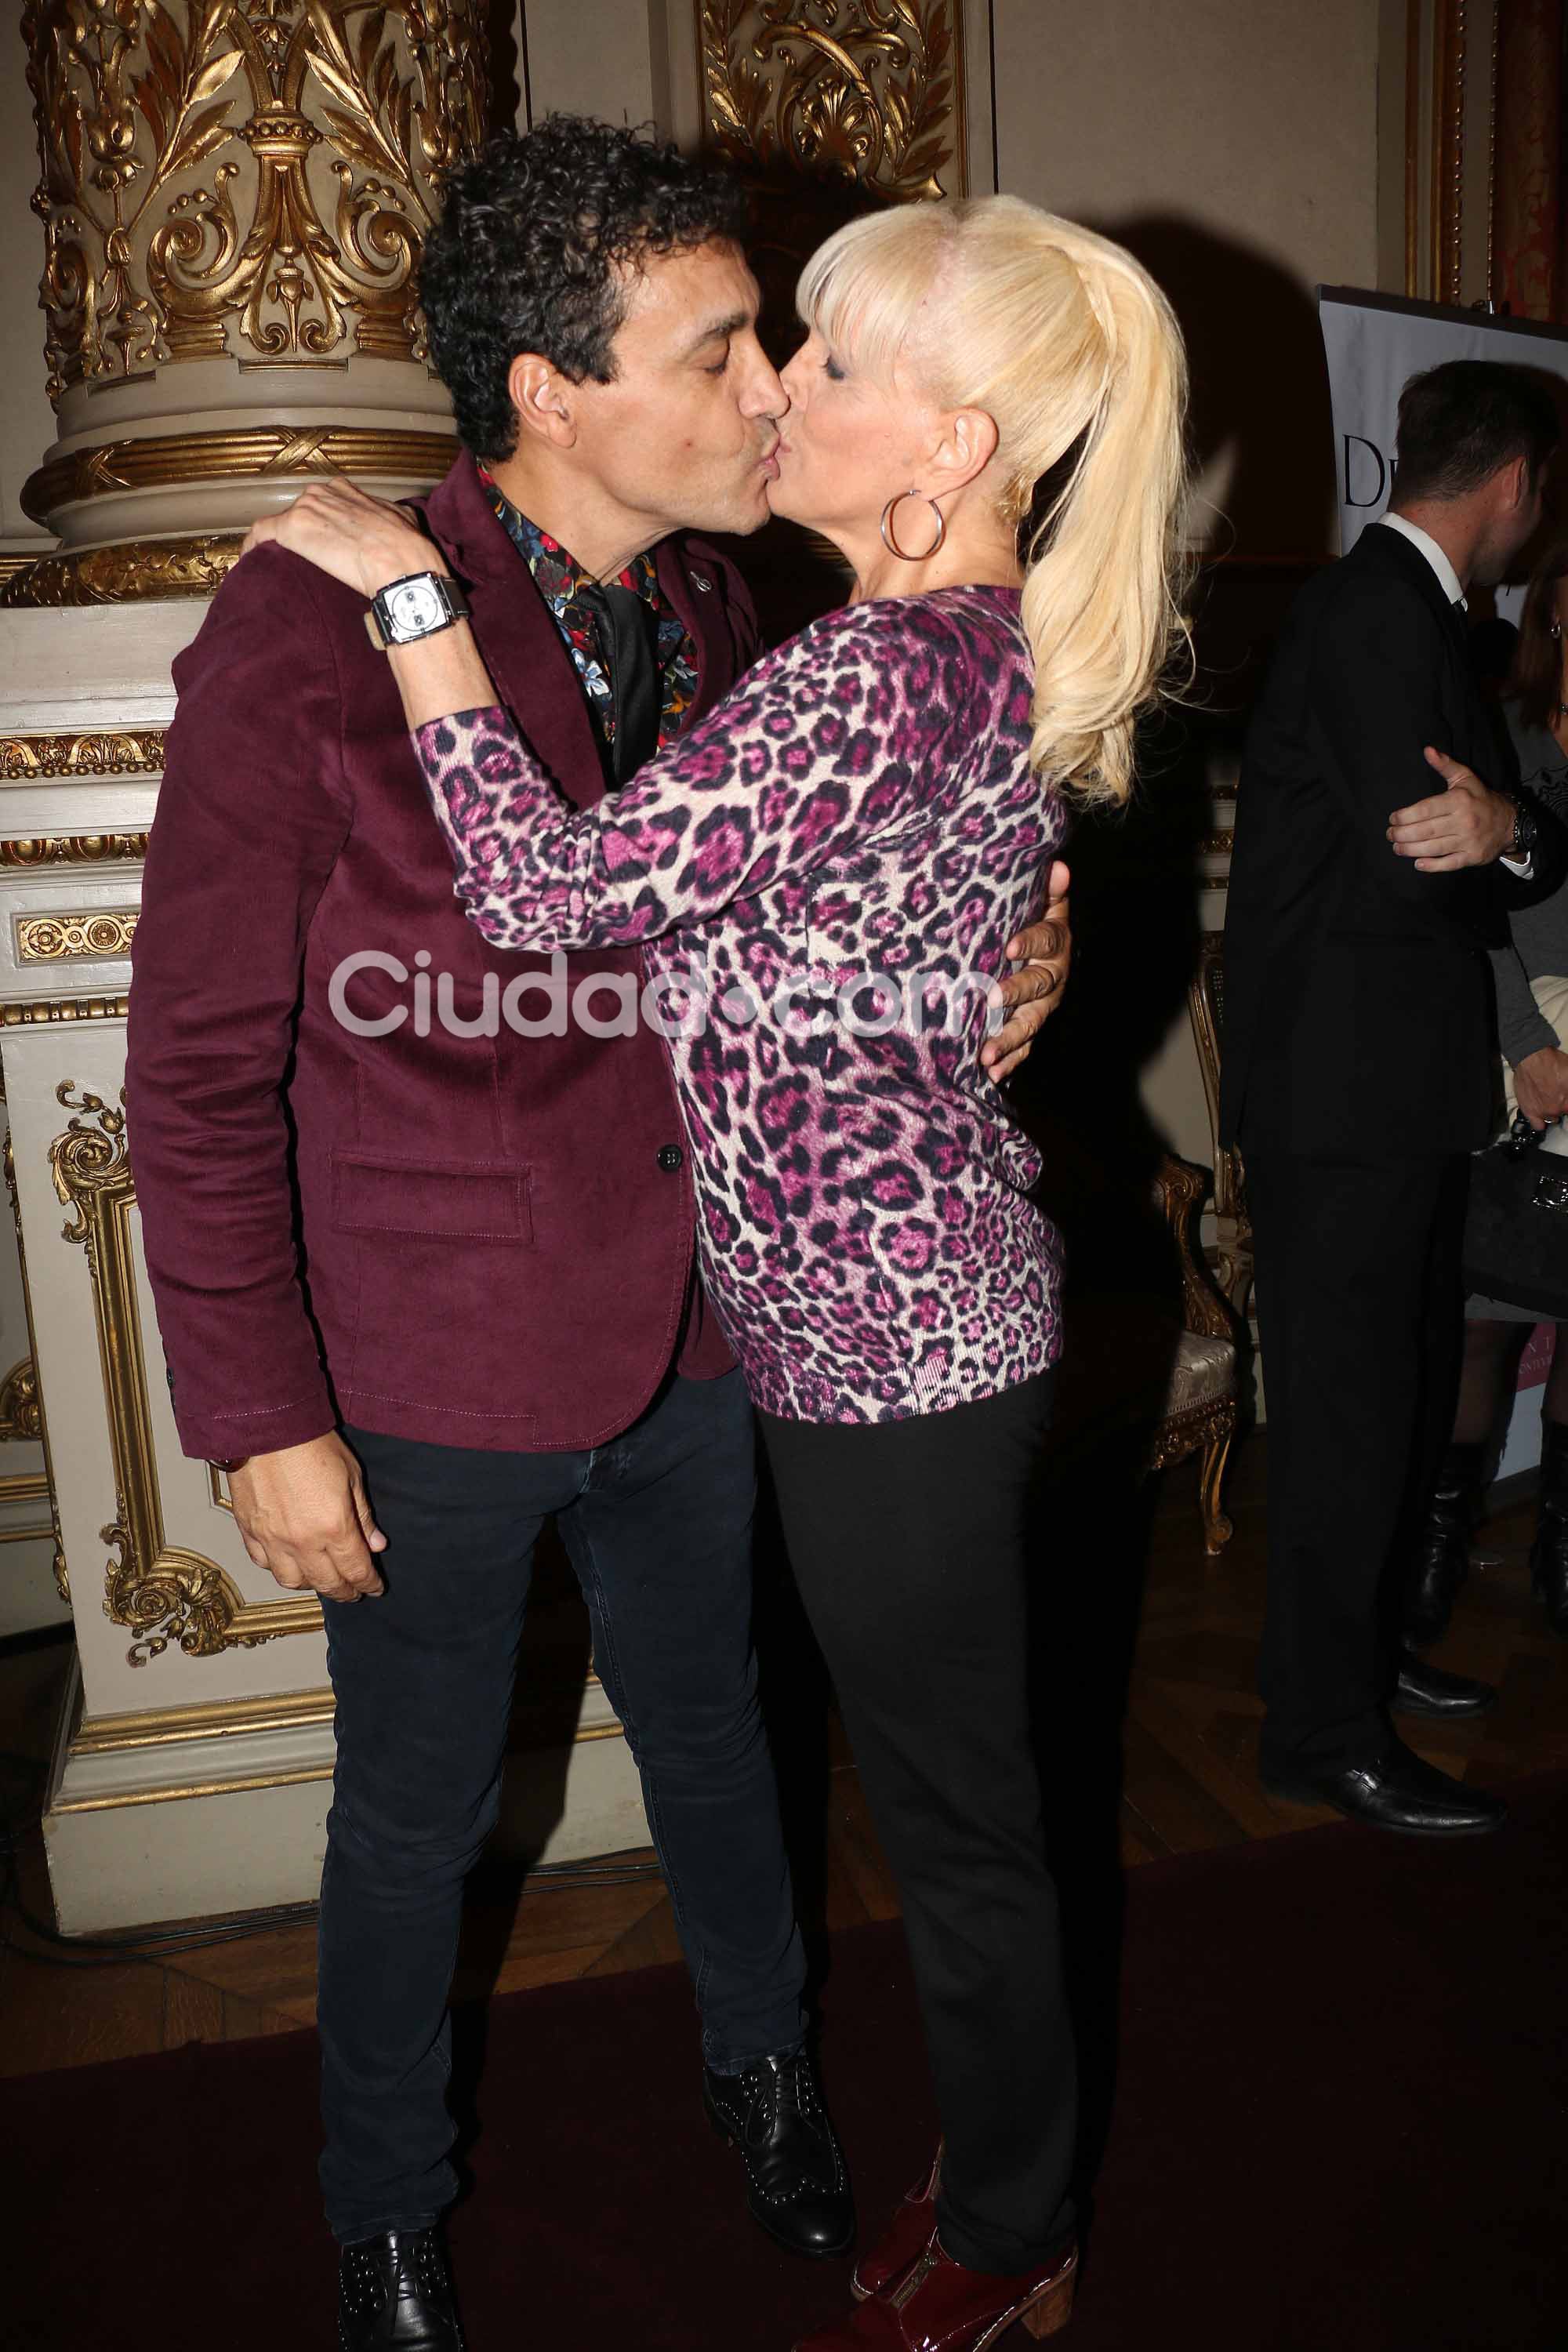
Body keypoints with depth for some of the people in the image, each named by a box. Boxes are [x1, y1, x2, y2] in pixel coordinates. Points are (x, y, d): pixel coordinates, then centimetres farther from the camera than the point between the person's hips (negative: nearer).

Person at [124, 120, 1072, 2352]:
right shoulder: (311, 633, -18)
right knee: (417, 1825, 17)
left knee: (713, 1740, 25)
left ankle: (764, 2060, 55)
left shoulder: (714, 614, 0)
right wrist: (266, 1421, -14)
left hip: (690, 1344, 5)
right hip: (427, 1392, -4)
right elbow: (202, 1071, -14)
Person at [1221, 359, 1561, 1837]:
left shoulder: (1407, 608, 17)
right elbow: (1410, 870, -24)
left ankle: (1350, 1645, 36)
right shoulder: (1379, 611, -14)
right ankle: (1326, 1729, 15)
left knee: (1409, 1388, 19)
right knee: (1351, 1408, 0)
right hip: (1345, 1090, -10)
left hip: (1397, 1086, 10)